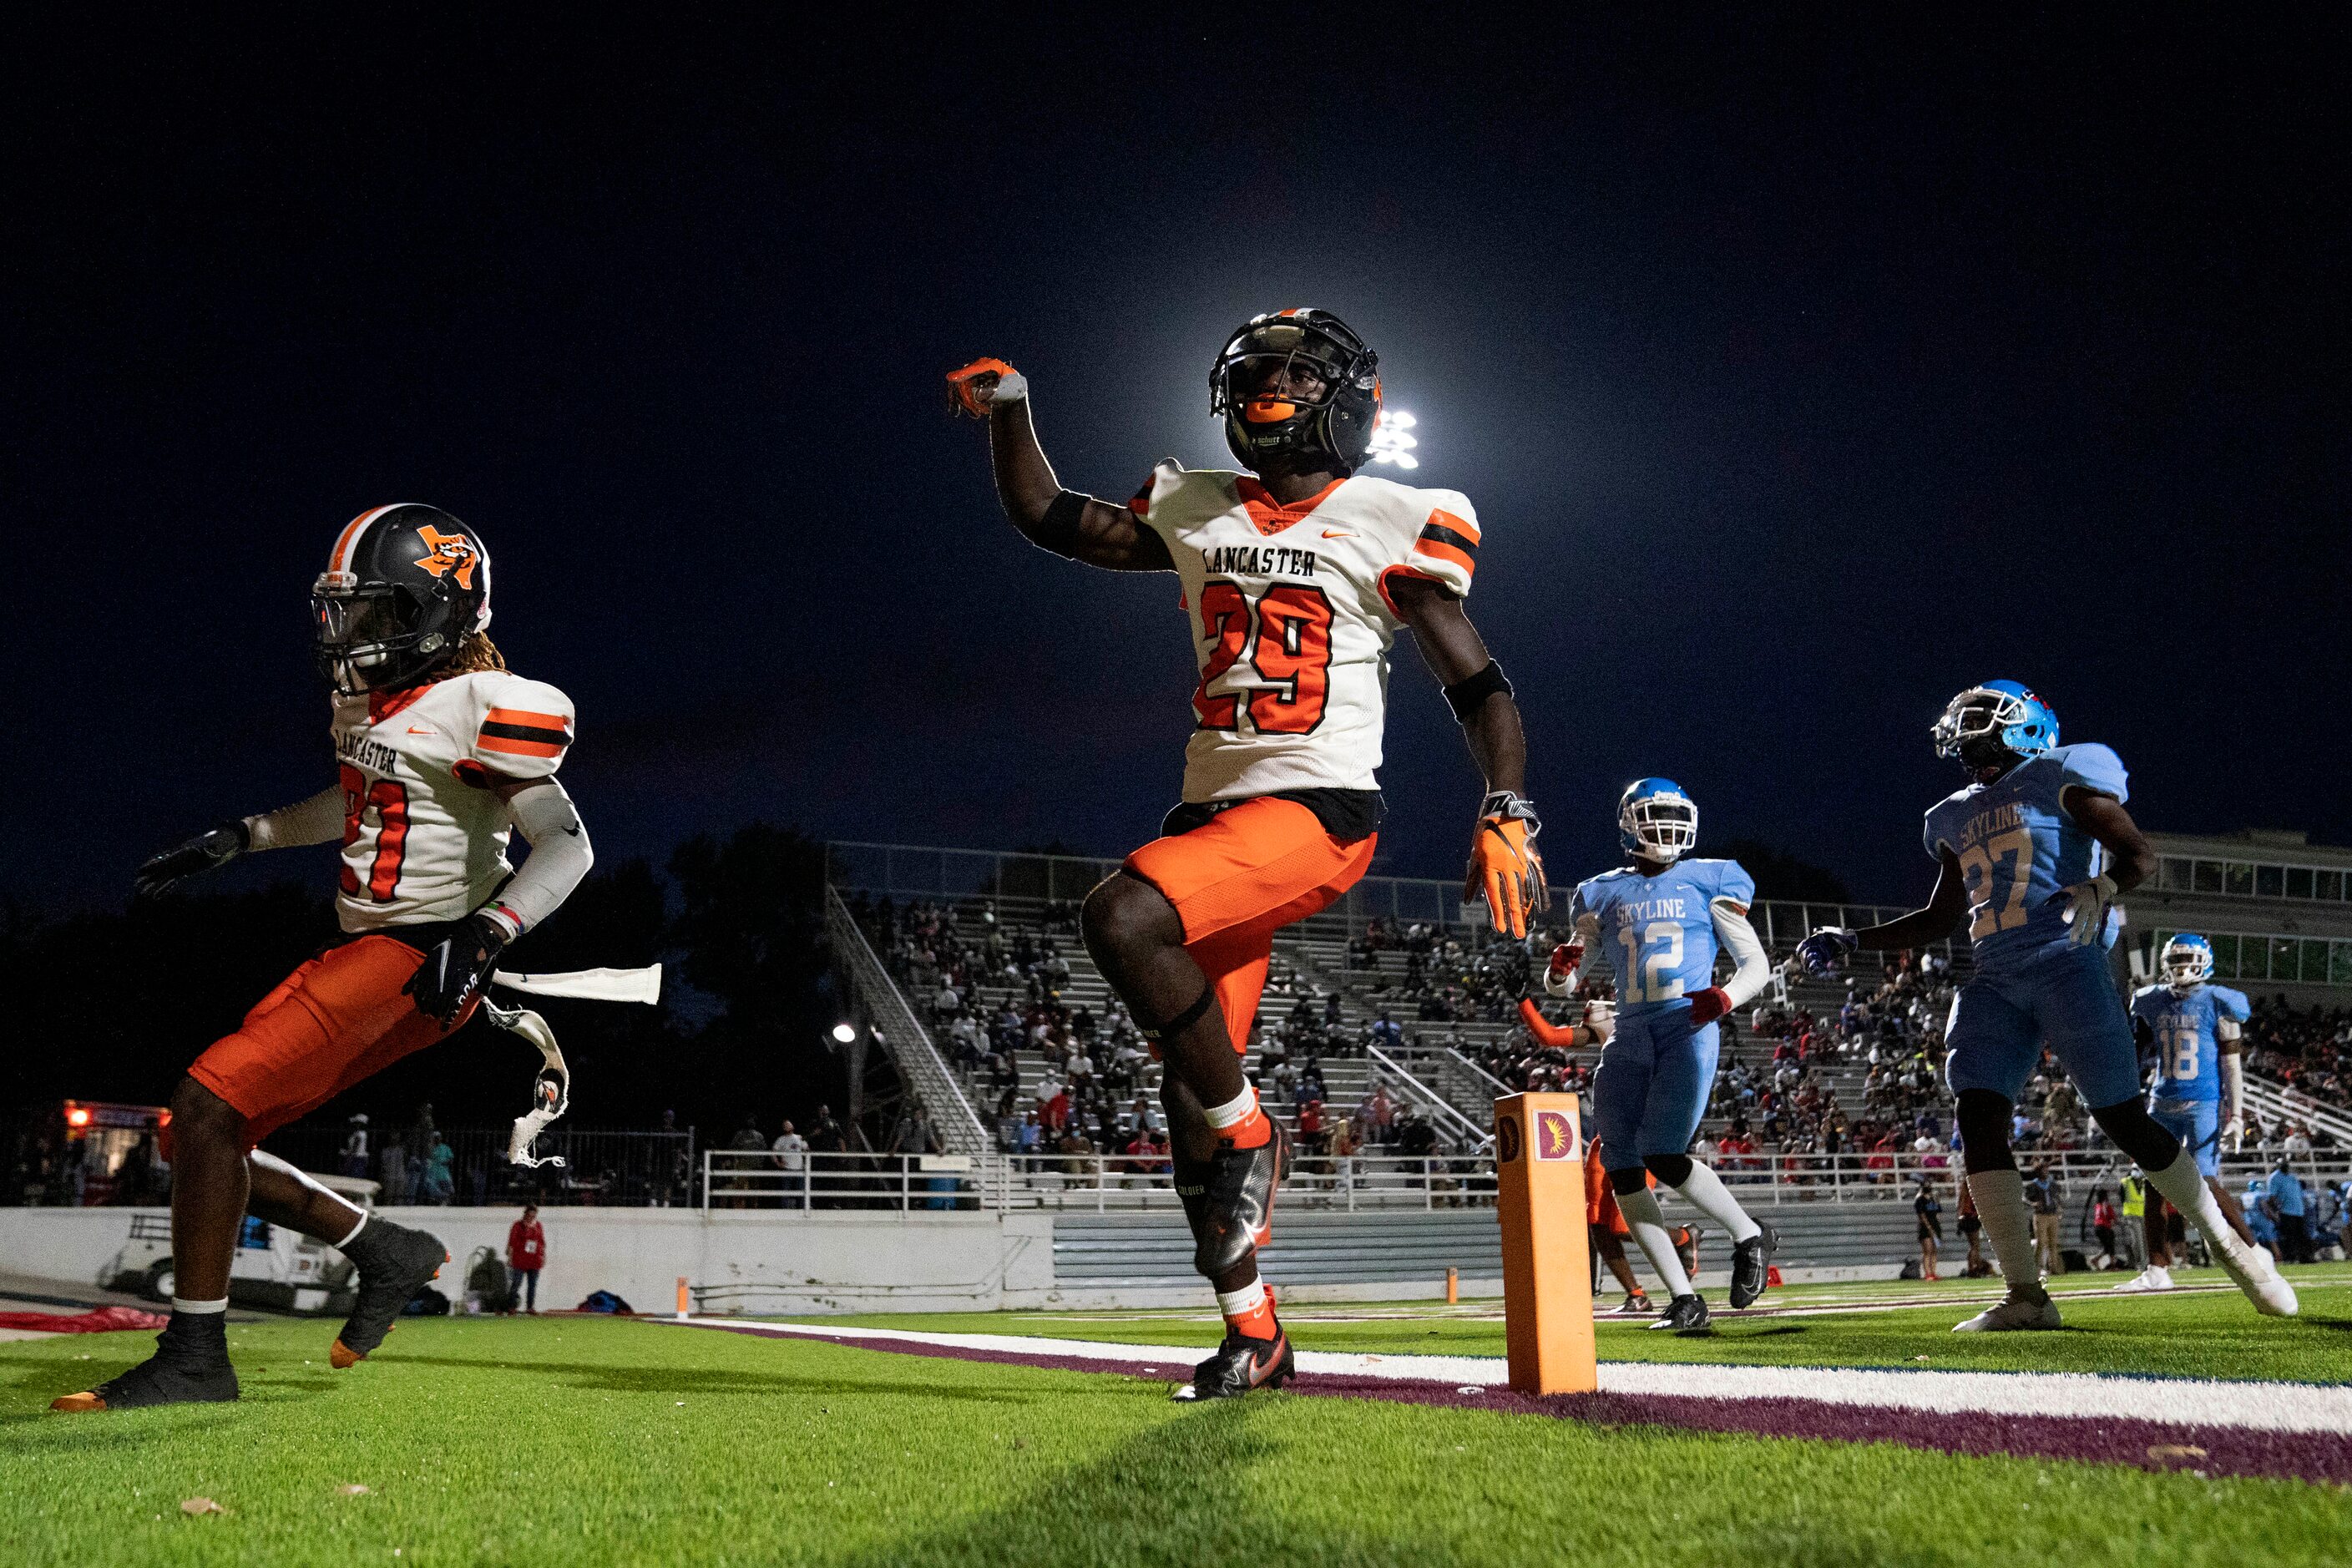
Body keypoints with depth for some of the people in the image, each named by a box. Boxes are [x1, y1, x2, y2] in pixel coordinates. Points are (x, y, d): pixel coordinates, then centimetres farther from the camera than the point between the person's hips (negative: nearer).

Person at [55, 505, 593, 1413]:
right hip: (361, 955, 10)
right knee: (207, 1135, 8)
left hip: (415, 962, -10)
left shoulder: (475, 708, -14)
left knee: (208, 1106, -16)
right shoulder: (370, 703, 14)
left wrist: (485, 932, -33)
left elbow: (565, 845, -20)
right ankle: (389, 1253, 18)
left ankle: (194, 1358, -7)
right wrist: (233, 842, 30)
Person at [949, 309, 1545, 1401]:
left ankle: (1249, 1136, -9)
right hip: (1213, 811, 6)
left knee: (1122, 921, -30)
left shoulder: (1392, 524, 0)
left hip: (1316, 810, -6)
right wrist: (1009, 408, 14)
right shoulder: (1198, 512, 14)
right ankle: (1253, 1332, 19)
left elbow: (1477, 685, -2)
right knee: (1188, 1085, 5)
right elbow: (1048, 520, 22)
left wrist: (1506, 818, -14)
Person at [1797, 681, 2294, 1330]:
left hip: (2065, 962, -6)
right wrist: (1851, 944, 21)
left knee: (2124, 1120, -5)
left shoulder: (2062, 777, 3)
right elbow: (1942, 918, 29)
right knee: (1976, 1117, -11)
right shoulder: (1956, 818, 22)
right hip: (1995, 979, 6)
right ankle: (2025, 1296, -9)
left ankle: (2229, 1245, 18)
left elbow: (2140, 854, -4)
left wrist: (2099, 889, -26)